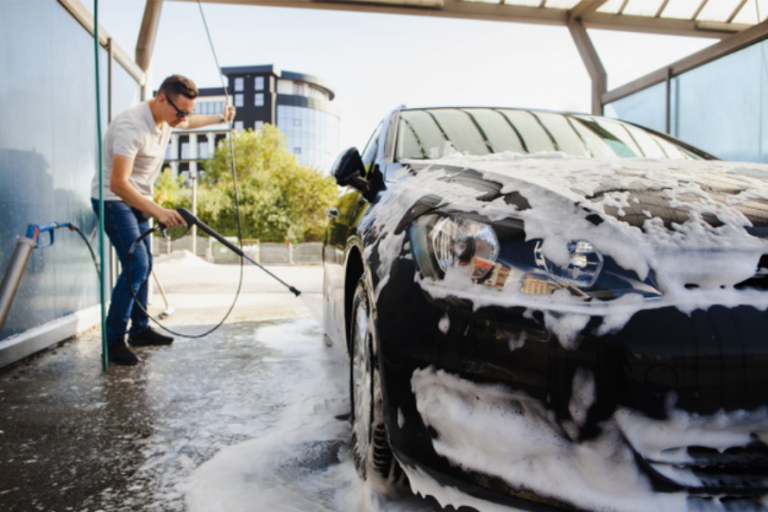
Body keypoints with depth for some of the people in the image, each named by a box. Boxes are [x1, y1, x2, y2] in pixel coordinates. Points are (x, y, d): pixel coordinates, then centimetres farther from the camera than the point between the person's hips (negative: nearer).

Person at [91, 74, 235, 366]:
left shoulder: (167, 120, -1)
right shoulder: (132, 126, -30)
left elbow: (189, 123, 27)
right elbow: (118, 183, -36)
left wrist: (219, 118, 34)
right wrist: (158, 211, -45)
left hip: (136, 200, 9)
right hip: (113, 200, -9)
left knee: (144, 265, 12)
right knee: (136, 266, -18)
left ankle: (140, 330, 24)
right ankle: (113, 340, -9)